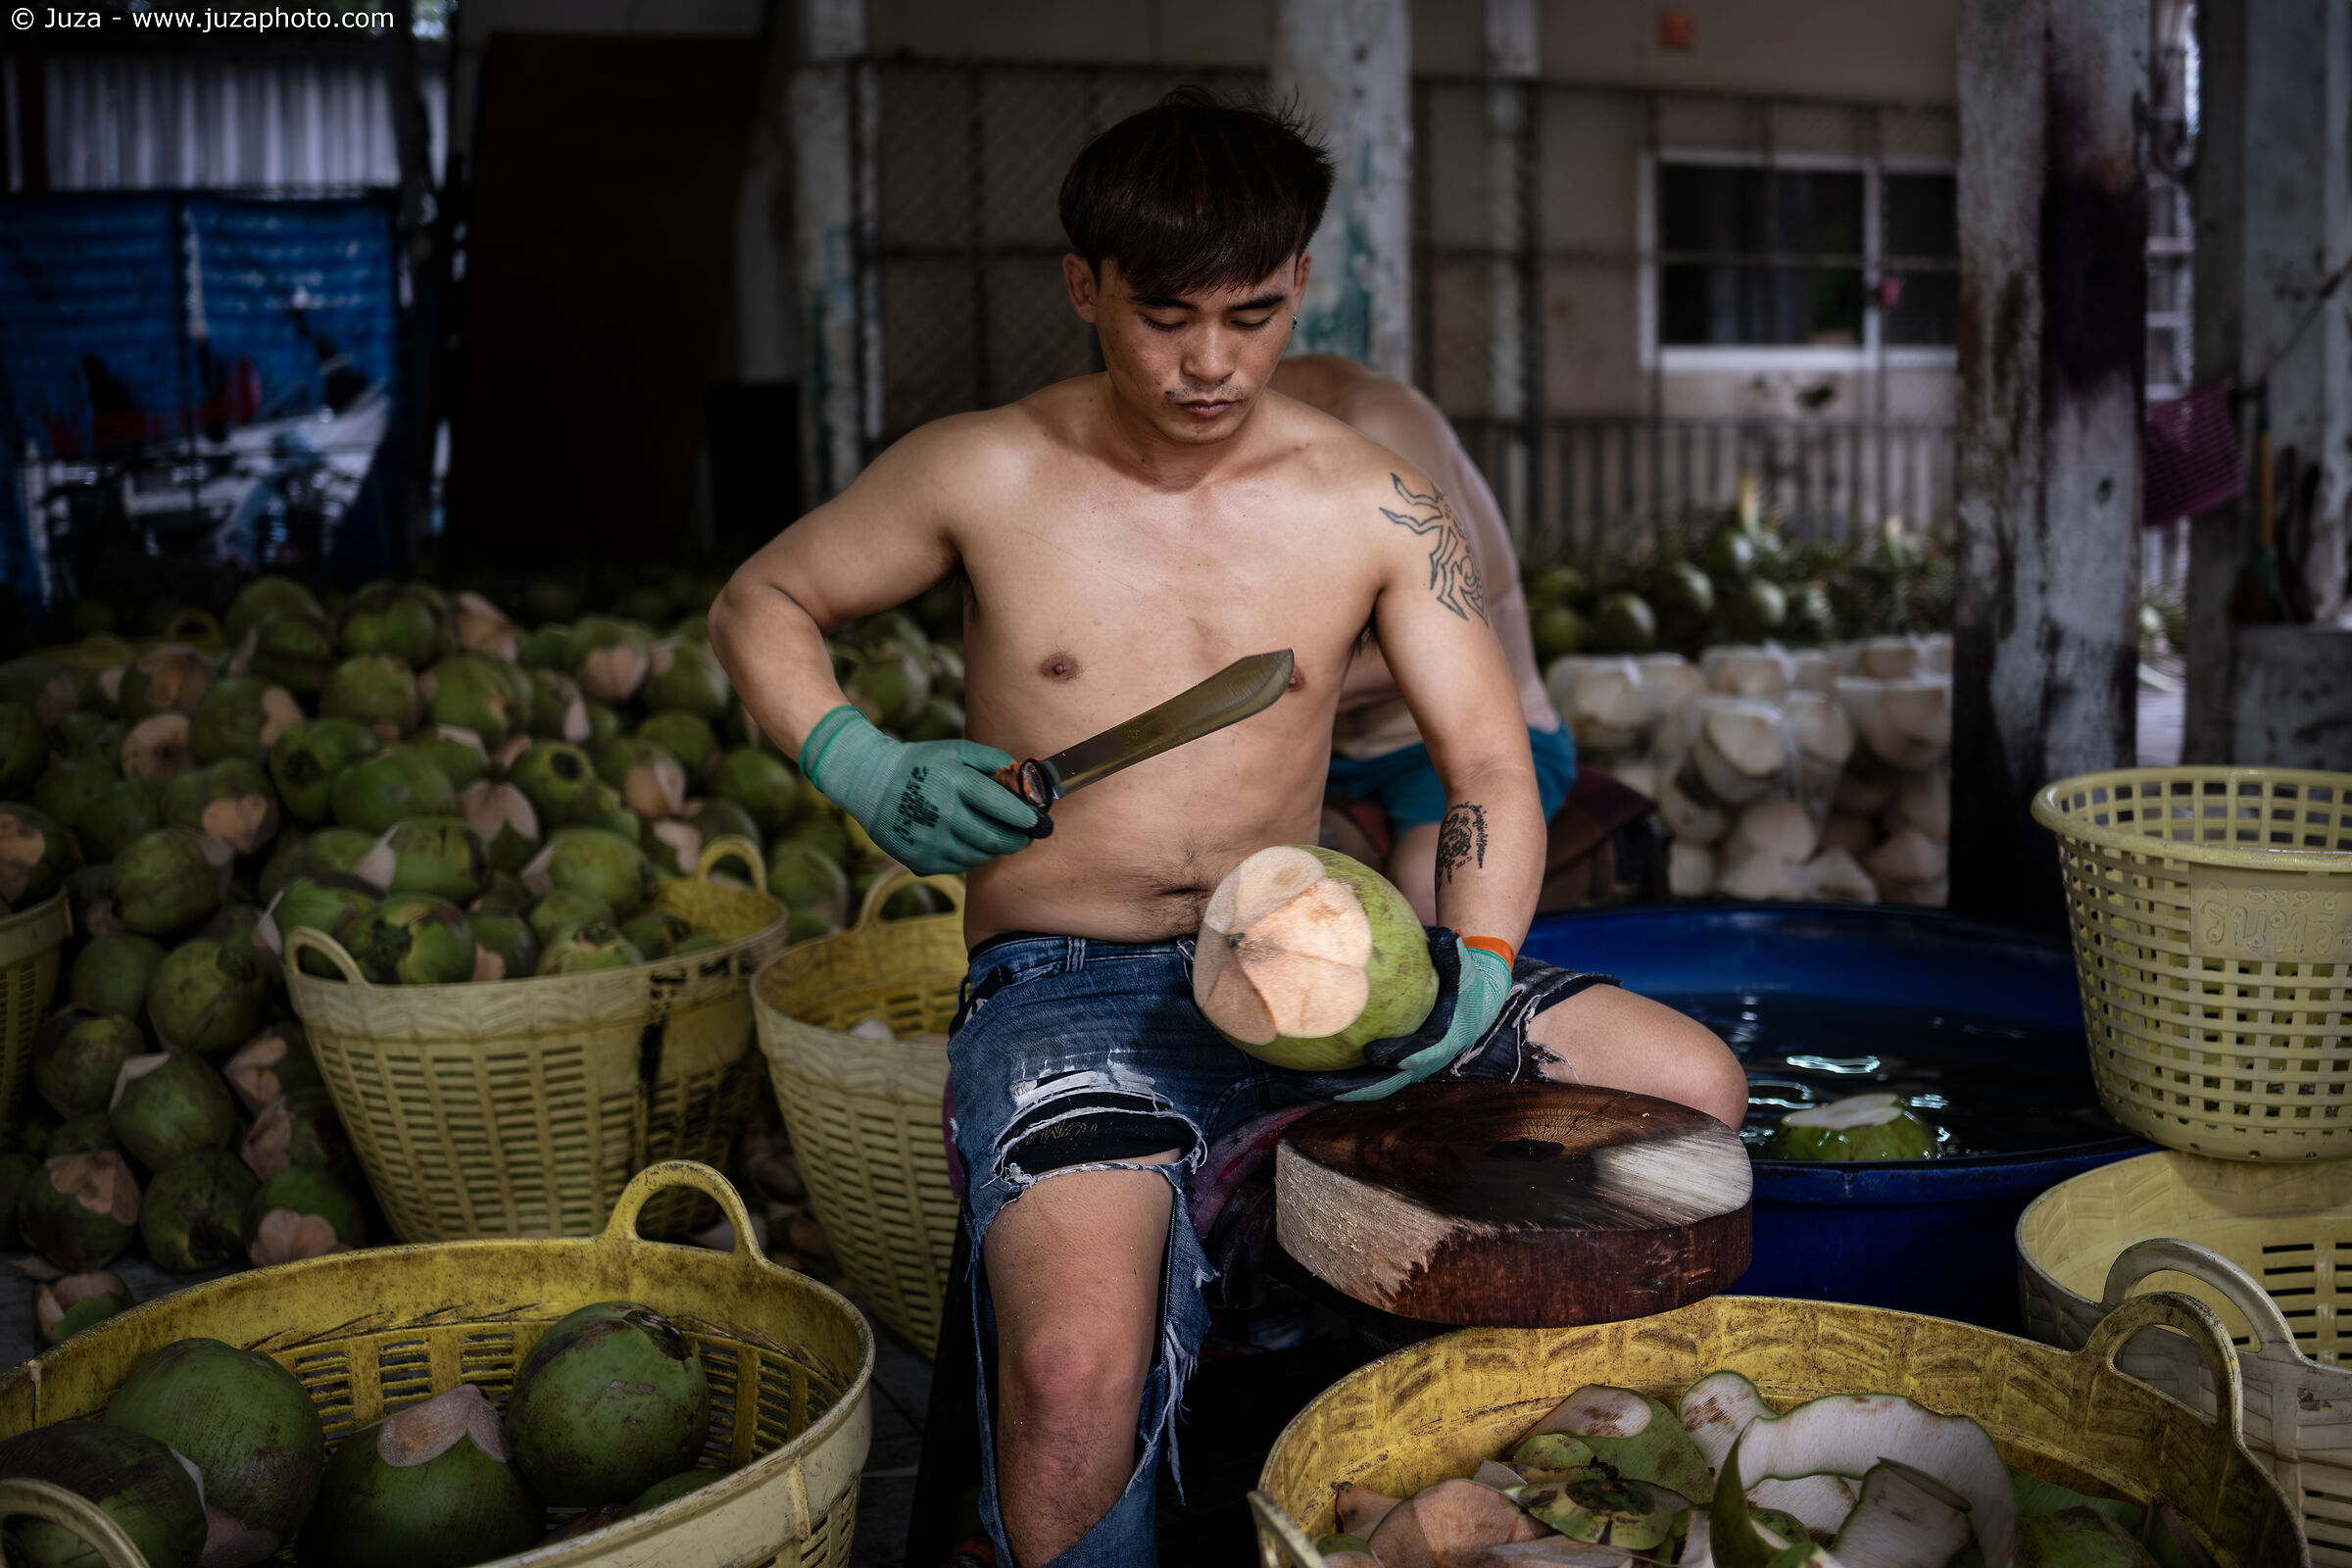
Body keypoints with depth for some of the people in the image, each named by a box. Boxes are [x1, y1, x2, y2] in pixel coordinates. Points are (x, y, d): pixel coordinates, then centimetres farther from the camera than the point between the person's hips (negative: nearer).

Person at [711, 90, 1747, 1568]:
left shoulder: (1376, 506, 2)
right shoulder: (984, 474, -3)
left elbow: (1489, 765, 2)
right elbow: (759, 604, 10)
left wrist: (1475, 973, -17)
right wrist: (863, 767, -8)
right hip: (1061, 990, -3)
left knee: (1693, 1087, -10)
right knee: (1075, 1372, -32)